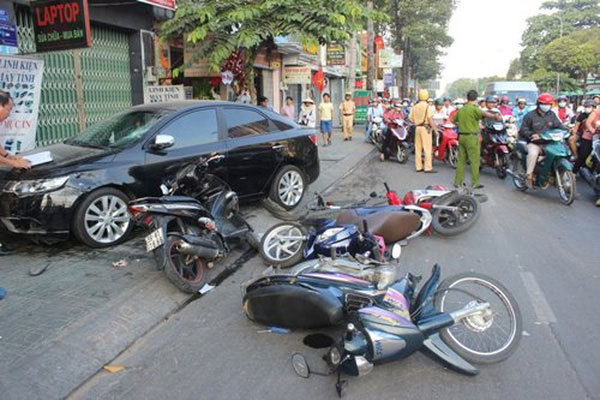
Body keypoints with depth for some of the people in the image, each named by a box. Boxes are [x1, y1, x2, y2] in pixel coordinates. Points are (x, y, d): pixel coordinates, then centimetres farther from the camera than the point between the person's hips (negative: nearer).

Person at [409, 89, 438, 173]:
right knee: (427, 149, -5)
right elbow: (430, 119, -15)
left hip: (417, 128, 6)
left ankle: (418, 167, 13)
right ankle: (428, 168, -6)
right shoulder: (427, 106, -8)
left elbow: (411, 118, 8)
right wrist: (435, 128, -12)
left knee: (418, 148, 9)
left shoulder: (415, 107, 9)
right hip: (426, 128, -6)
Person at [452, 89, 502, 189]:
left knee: (461, 159, 11)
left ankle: (458, 181, 13)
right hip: (472, 137, -7)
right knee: (474, 161, -2)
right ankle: (475, 183, -1)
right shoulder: (474, 109, -10)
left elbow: (453, 120, 25)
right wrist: (495, 116, -45)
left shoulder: (461, 109, 12)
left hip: (461, 136, 7)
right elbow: (484, 113, -30)